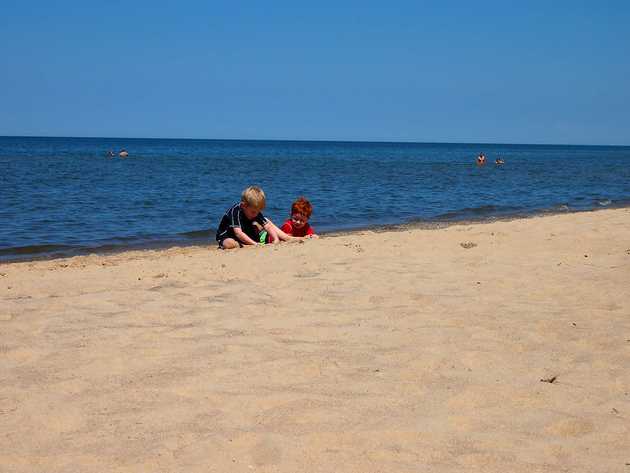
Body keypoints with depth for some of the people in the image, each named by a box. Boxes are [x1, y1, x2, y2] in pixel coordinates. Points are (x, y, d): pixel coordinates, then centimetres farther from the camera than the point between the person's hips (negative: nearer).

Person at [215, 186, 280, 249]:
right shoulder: (235, 211, -31)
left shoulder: (255, 211, -11)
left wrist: (276, 239, -28)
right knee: (229, 244, -41)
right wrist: (255, 244, -44)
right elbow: (238, 233, -38)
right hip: (226, 237, -7)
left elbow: (267, 226, -11)